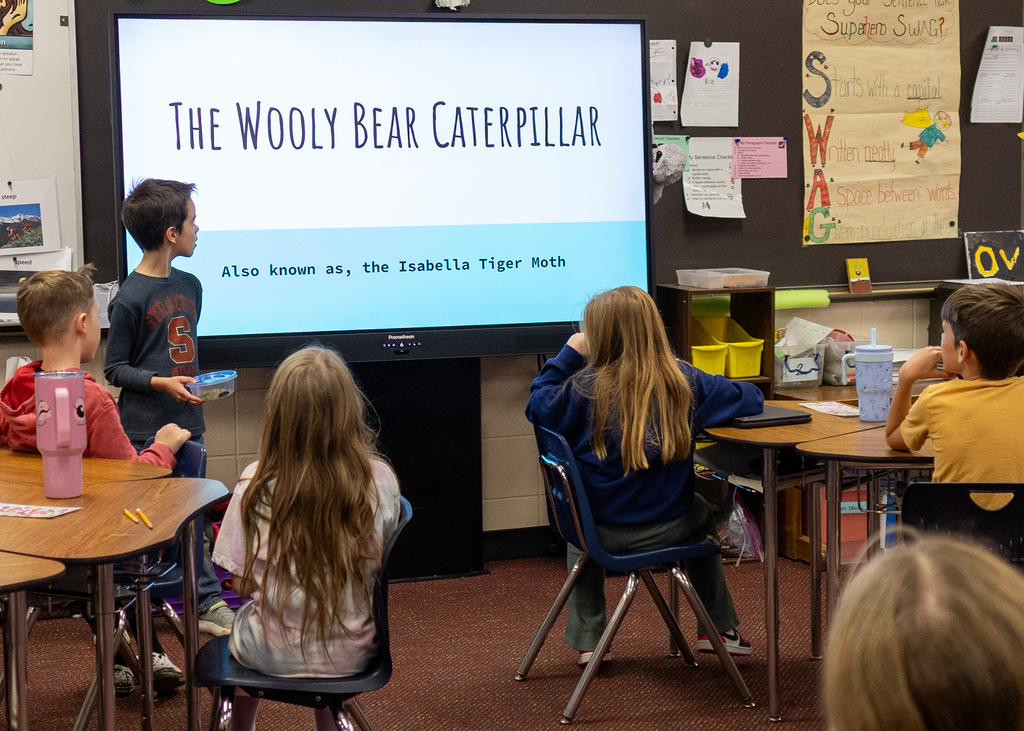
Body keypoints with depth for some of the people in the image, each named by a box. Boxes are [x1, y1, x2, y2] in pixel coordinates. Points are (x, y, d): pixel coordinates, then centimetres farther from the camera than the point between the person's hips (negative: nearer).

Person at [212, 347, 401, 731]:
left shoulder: (257, 485, -18)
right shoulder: (380, 481, -14)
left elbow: (243, 584, -10)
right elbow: (380, 568, -1)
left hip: (273, 654, -1)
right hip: (350, 656, 1)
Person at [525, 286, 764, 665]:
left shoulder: (583, 388, -16)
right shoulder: (684, 381, -9)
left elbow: (537, 406, 1)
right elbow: (749, 398, 1)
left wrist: (568, 354, 5)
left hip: (604, 530, -1)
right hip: (668, 526, 1)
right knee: (702, 514, 37)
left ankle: (588, 639, 35)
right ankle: (720, 628, 41)